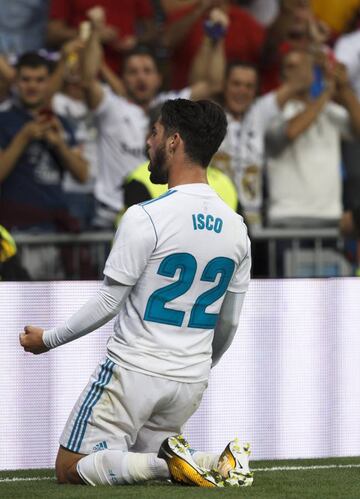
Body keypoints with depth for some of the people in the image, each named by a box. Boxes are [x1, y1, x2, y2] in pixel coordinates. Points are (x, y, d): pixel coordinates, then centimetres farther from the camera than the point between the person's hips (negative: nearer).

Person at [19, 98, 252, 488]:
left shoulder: (145, 218, -16)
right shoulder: (236, 228, 4)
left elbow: (108, 303, -12)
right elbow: (228, 322, 13)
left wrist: (49, 340, 3)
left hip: (135, 370, -6)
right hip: (191, 381, 6)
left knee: (71, 469, 3)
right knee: (141, 457, 23)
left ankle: (170, 463, -18)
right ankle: (218, 463, -5)